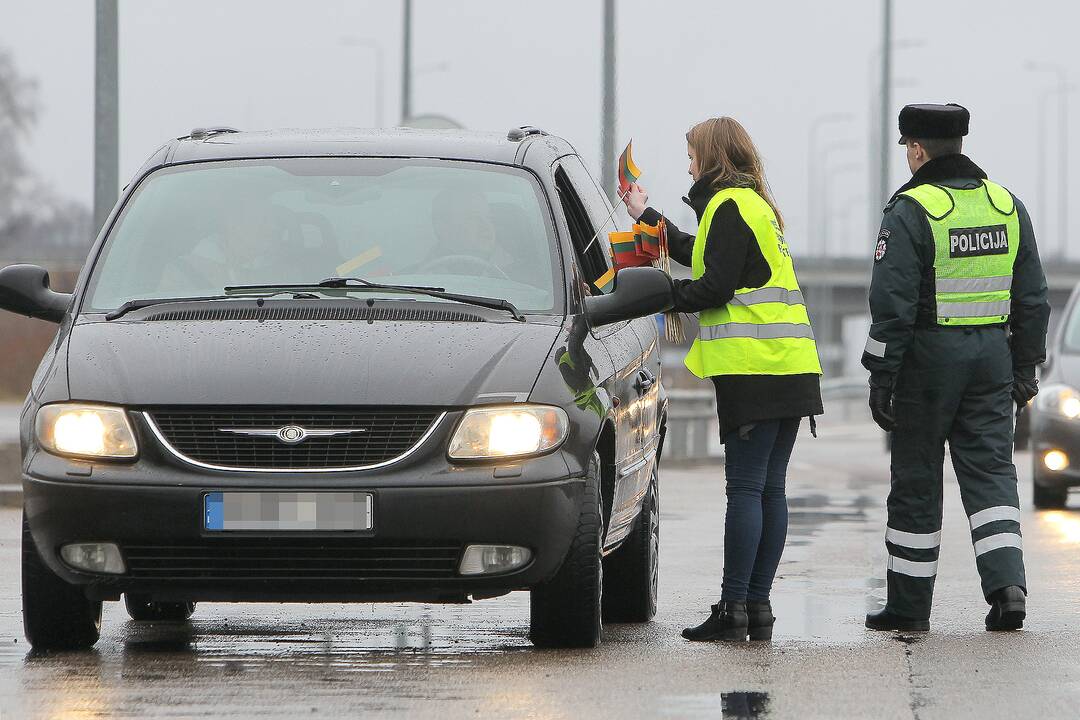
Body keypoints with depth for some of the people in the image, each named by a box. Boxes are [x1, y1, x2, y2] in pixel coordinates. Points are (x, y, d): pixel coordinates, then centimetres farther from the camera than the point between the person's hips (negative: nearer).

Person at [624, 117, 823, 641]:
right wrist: (648, 218, 48)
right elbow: (700, 255, 37)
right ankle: (757, 604, 7)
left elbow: (715, 286, -14)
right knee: (769, 489, 7)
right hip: (792, 367, 9)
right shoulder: (757, 205, 23)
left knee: (745, 488, -9)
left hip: (753, 370, -9)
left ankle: (733, 608, -10)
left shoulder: (728, 205, -6)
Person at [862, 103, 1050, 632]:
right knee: (990, 470, 6)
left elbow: (893, 305, -14)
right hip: (992, 354, 5)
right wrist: (1025, 370, 18)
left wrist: (881, 378, -9)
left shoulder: (910, 211, -11)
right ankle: (1007, 584, -12)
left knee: (916, 480, 4)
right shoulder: (1008, 206, 9)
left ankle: (909, 604, 10)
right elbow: (1032, 299, 12)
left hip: (928, 357, -5)